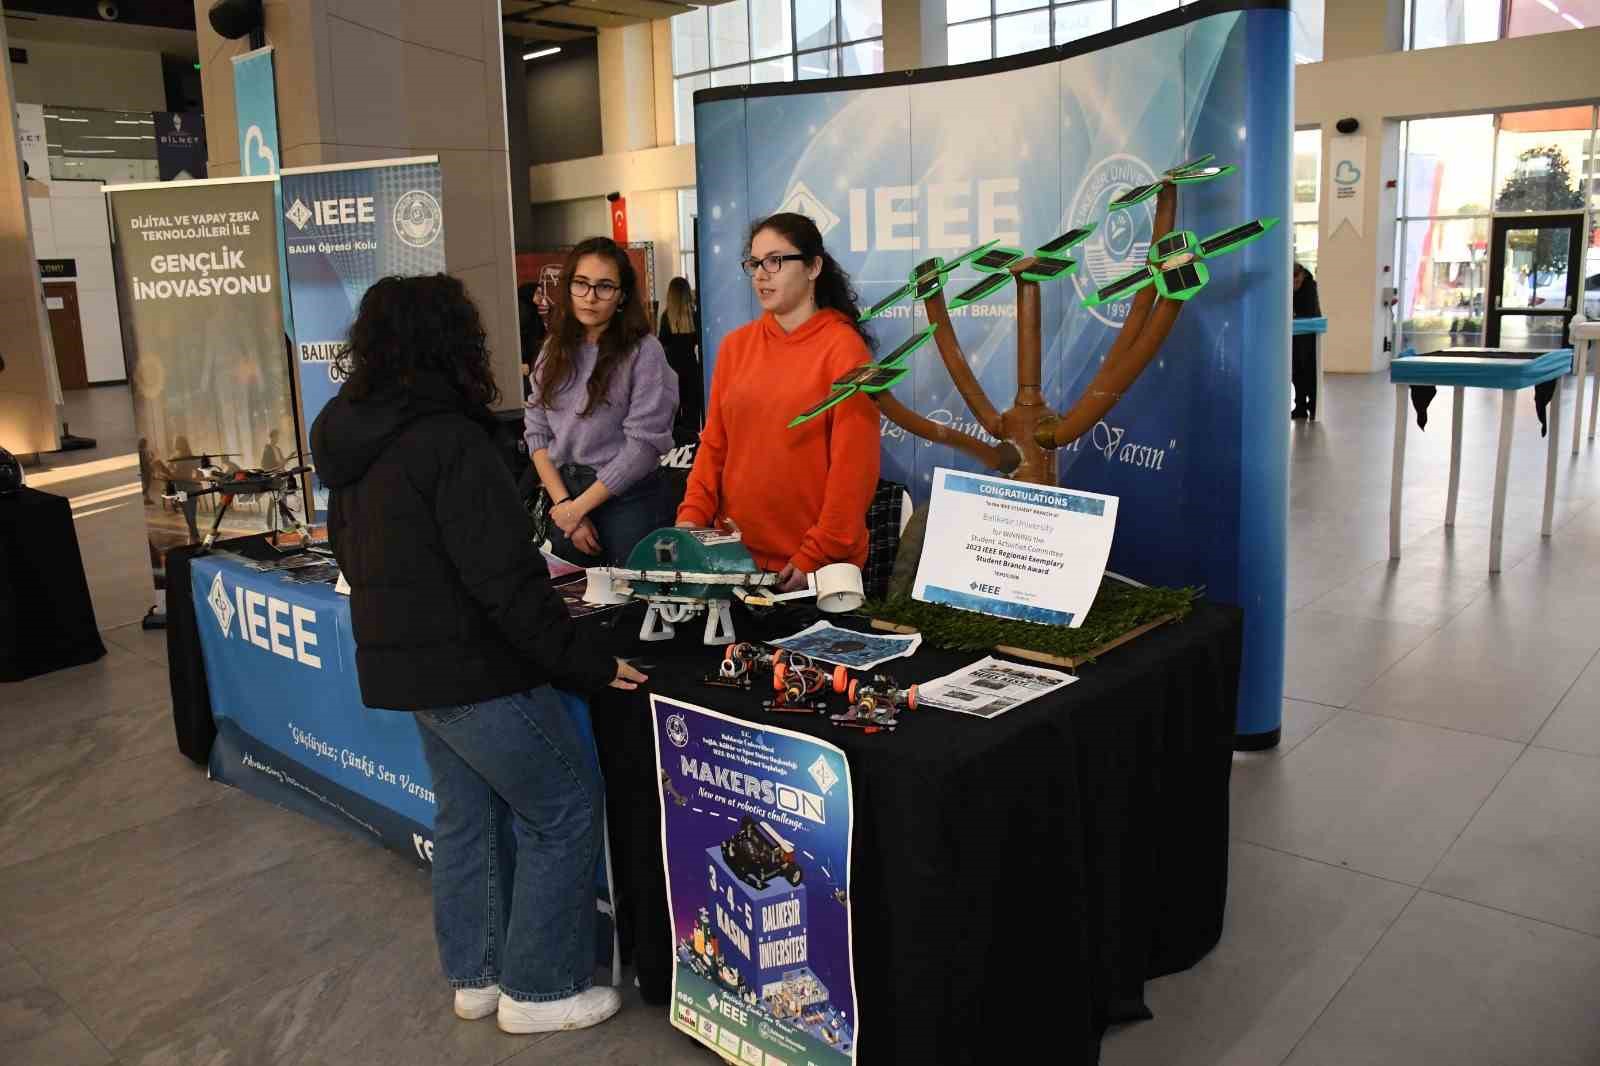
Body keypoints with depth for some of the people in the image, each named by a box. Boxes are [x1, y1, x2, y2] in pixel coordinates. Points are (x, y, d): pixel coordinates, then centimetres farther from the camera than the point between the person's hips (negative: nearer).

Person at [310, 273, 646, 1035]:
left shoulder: (352, 438, 6)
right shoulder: (448, 439, -22)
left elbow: (354, 555, 16)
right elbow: (503, 579, -24)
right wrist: (587, 666, -17)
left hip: (400, 660, 9)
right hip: (474, 669, -9)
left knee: (467, 815, 21)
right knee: (564, 813, 5)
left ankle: (475, 974, 33)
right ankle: (538, 990, 15)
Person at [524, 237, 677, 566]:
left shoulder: (644, 351, -10)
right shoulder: (554, 349, 6)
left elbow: (644, 442, -16)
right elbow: (536, 430, 3)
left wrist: (581, 505, -13)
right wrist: (563, 502, -9)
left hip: (628, 499, -5)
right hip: (563, 494, 5)